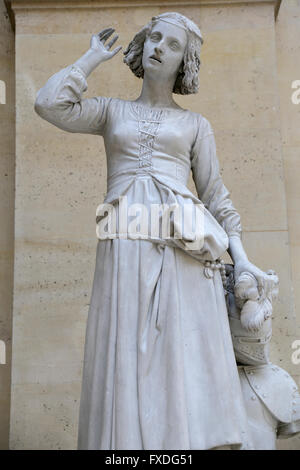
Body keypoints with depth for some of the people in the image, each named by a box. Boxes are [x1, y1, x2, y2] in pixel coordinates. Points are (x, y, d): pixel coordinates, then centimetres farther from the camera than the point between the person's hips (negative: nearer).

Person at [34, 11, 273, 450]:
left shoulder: (196, 124, 18)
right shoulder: (112, 111, 19)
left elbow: (215, 195, 15)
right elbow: (49, 104, 4)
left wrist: (240, 256, 2)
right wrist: (95, 57, 16)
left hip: (183, 250, 0)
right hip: (125, 249, 1)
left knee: (187, 360, -6)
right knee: (128, 362, -4)